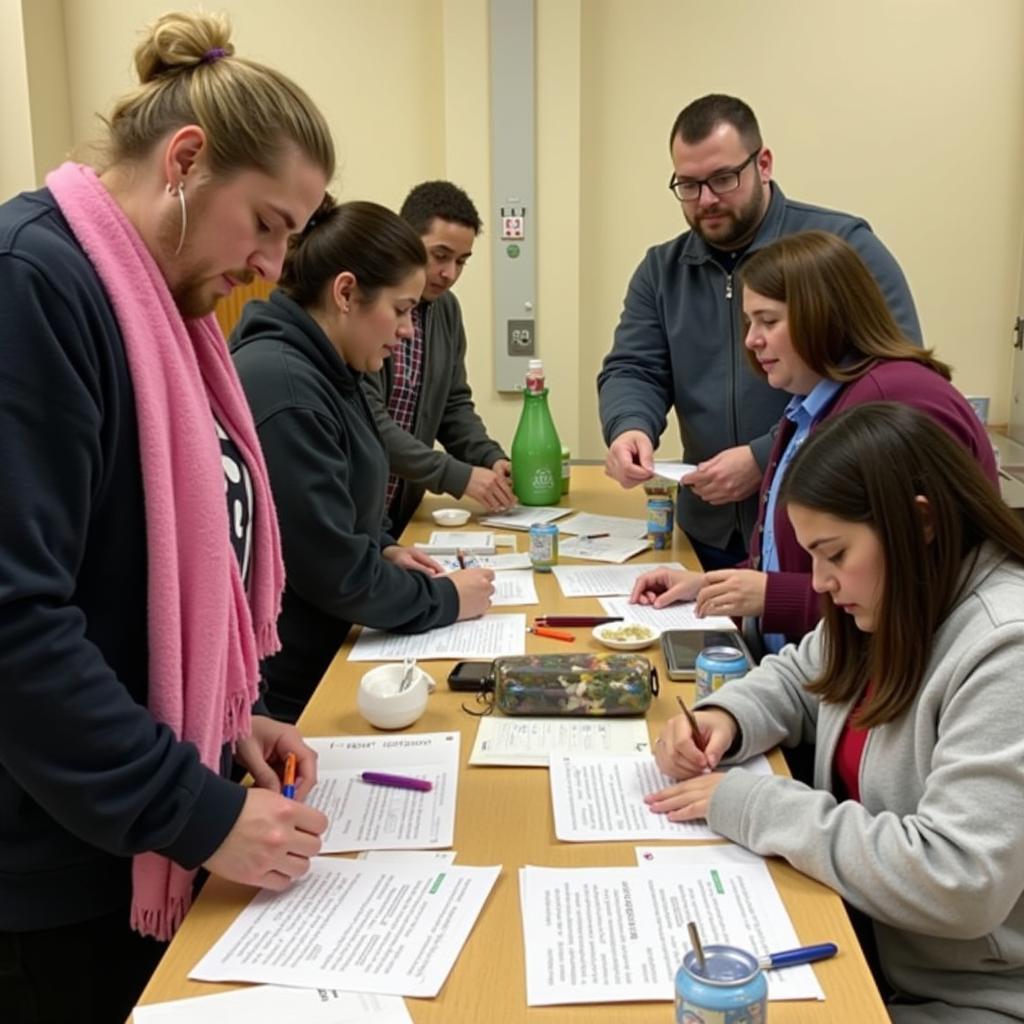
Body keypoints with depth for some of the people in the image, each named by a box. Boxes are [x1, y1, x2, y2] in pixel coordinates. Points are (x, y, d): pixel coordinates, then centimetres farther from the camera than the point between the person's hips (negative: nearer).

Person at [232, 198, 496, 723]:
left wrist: (383, 549, 3)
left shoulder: (323, 369, 6)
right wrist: (445, 598, -11)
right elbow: (335, 573, -23)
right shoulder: (283, 385, -25)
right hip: (282, 688, -9)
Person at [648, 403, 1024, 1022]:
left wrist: (749, 806, -24)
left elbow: (956, 883, -32)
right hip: (863, 940, 7)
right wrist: (724, 718, -5)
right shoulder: (893, 605, 1)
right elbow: (801, 681, 17)